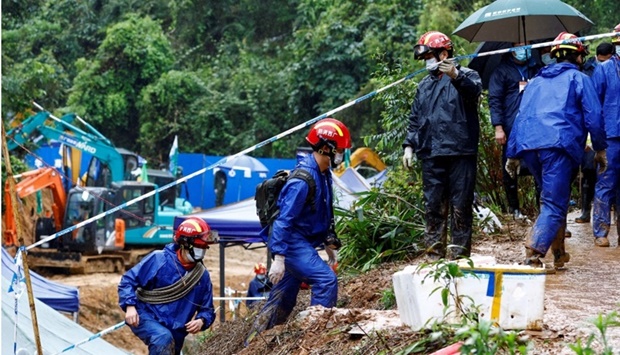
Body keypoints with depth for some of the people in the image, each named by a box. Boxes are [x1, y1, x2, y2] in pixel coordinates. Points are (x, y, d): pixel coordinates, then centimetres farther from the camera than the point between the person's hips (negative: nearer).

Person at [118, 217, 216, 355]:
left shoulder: (202, 276, 2)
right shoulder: (158, 260, -10)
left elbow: (207, 309, 10)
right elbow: (128, 280, -6)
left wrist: (201, 321, -13)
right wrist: (130, 306, -21)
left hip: (175, 333, 6)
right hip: (146, 318, -6)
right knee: (164, 339, -37)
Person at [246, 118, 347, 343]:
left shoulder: (324, 175, 7)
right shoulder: (303, 179, -22)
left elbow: (325, 213, 20)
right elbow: (284, 219, -25)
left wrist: (329, 243, 22)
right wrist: (278, 257, -27)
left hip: (305, 243, 9)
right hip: (292, 242, -9)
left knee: (283, 301, 12)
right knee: (326, 280, -21)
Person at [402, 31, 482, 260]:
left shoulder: (466, 76, 3)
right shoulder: (424, 86, 20)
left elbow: (474, 91, -21)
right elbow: (415, 119, 24)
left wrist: (456, 76, -38)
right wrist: (409, 146, 13)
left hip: (460, 153, -5)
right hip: (431, 155, 5)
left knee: (461, 206, -1)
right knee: (433, 206, 6)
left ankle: (460, 255, 4)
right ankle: (434, 254, 11)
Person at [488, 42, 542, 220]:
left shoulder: (535, 70, 16)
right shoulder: (502, 71, 2)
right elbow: (494, 100, -4)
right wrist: (498, 127, -12)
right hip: (511, 130, -4)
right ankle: (514, 207, 10)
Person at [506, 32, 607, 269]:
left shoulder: (536, 81, 27)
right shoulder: (578, 79, 12)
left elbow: (520, 116, 23)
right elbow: (593, 116, 5)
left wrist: (513, 154, 24)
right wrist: (600, 149, 14)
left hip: (527, 144, 6)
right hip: (558, 144, -6)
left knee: (553, 198, 22)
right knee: (554, 205, -10)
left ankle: (558, 253, 22)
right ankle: (533, 254, -28)